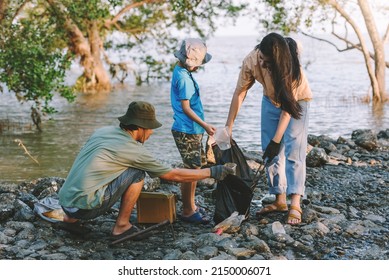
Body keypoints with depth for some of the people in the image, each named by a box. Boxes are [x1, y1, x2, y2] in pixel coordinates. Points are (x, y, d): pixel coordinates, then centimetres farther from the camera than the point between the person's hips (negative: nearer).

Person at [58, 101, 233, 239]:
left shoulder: (102, 131, 12)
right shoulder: (135, 151, -6)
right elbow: (173, 175, 3)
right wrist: (212, 172, 11)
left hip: (65, 202, 7)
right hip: (85, 207, -7)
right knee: (136, 174, -4)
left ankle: (71, 219, 24)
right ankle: (121, 227, 3)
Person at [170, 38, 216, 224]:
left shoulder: (180, 72, 13)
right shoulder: (184, 78, -18)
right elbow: (185, 107, -20)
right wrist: (204, 125, -20)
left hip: (191, 131, 10)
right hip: (187, 131, -10)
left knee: (195, 167, 17)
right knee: (192, 170, -5)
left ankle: (191, 205, 27)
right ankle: (187, 212, 2)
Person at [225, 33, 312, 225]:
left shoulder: (291, 67, -37)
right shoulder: (251, 60, -28)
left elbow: (287, 108, -33)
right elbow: (239, 93, -16)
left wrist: (276, 140, -33)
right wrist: (228, 127, -15)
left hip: (296, 101, -4)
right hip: (271, 101, 5)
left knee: (293, 150, -17)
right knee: (270, 152, 1)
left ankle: (295, 205, -23)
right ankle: (280, 201, 10)